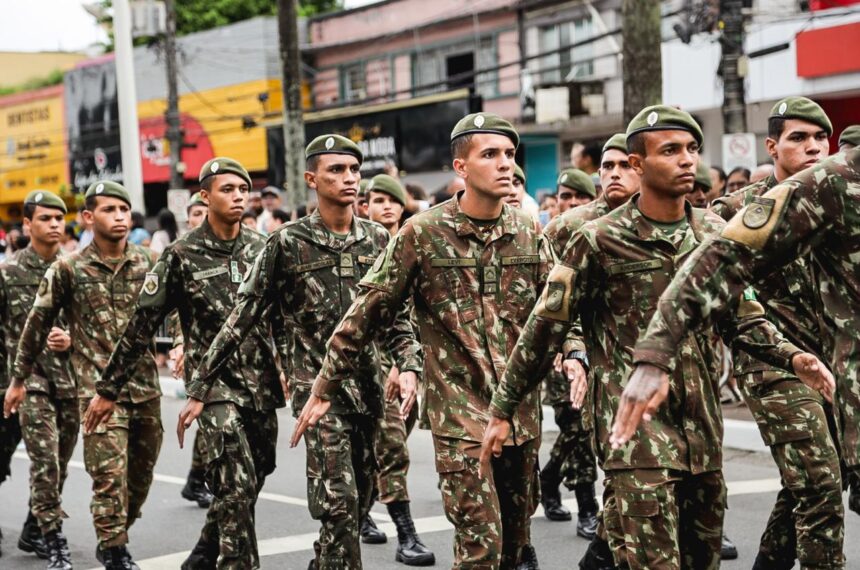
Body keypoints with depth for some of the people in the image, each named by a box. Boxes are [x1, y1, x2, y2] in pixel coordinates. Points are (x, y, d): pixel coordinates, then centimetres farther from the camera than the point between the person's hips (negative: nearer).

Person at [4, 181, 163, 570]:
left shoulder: (148, 264, 5)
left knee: (141, 475, 12)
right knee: (110, 476, -10)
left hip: (146, 388, 4)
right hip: (98, 389, -4)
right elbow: (38, 324, 4)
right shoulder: (67, 270, -3)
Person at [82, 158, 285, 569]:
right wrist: (108, 388, 0)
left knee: (245, 489, 12)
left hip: (262, 388, 5)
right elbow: (142, 325, -2)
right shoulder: (182, 256, -5)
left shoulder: (262, 249, 6)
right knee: (236, 487, -17)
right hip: (214, 385, -5)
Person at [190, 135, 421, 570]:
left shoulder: (377, 239, 7)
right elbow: (241, 320, -3)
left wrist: (408, 366, -6)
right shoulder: (287, 244, -6)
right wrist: (200, 386, -5)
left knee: (359, 501, 12)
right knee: (339, 504, -12)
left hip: (368, 386, 5)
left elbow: (397, 316, 11)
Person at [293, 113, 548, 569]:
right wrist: (325, 390, -2)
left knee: (516, 533, 13)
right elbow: (367, 313, -4)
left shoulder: (527, 233, 5)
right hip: (459, 411, -4)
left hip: (520, 411, 5)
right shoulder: (423, 233, -7)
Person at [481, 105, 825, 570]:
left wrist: (792, 356, 3)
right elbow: (546, 328, -5)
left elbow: (739, 316, 18)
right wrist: (502, 411, -3)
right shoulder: (599, 241, -8)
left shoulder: (715, 232, 7)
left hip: (702, 425, 6)